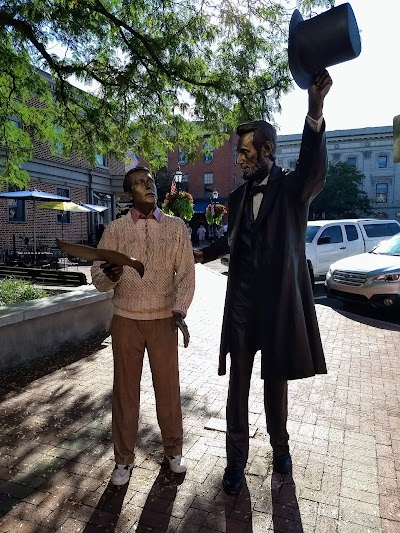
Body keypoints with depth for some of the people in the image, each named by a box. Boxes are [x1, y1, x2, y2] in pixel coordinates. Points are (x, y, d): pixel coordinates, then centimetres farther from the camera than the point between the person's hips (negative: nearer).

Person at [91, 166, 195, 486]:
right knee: (125, 389, 10)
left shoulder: (176, 226, 2)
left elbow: (186, 273, -1)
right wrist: (109, 275, -24)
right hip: (126, 320, 1)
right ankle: (124, 458, 29)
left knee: (168, 386, 10)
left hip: (164, 319, 0)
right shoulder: (115, 230, 2)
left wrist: (180, 310, -14)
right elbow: (99, 280, -1)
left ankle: (173, 450, 32)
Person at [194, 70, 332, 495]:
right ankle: (236, 459, 25)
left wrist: (315, 113, -45)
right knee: (238, 384, 9)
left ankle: (280, 446, 39)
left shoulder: (292, 188, -7)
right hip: (241, 303, 4)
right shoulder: (238, 196, 9)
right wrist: (202, 253, 25)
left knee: (276, 381, 15)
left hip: (279, 301, -3)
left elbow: (315, 170, -31)